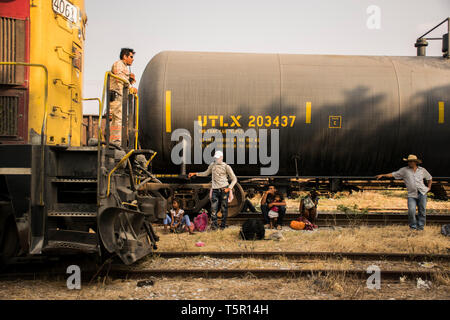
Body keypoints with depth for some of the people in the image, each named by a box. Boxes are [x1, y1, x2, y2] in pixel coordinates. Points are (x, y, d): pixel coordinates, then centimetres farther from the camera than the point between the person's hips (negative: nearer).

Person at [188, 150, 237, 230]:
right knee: (214, 208, -8)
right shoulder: (212, 165, 13)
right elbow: (206, 173, 28)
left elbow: (234, 179, 4)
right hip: (215, 190, 3)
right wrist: (194, 174, 22)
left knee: (224, 208, -1)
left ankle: (223, 226, 8)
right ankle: (214, 225, -6)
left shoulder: (226, 167, 1)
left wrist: (229, 188, -8)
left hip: (224, 190, -3)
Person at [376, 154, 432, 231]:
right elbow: (393, 174, 3)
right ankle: (413, 226, 5)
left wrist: (429, 187, 16)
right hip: (412, 195, -1)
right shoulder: (404, 170, 7)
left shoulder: (422, 170, 12)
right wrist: (382, 175, -5)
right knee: (411, 210, -15)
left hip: (422, 192, 2)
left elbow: (430, 178, 27)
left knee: (422, 210, -3)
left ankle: (420, 226, 13)